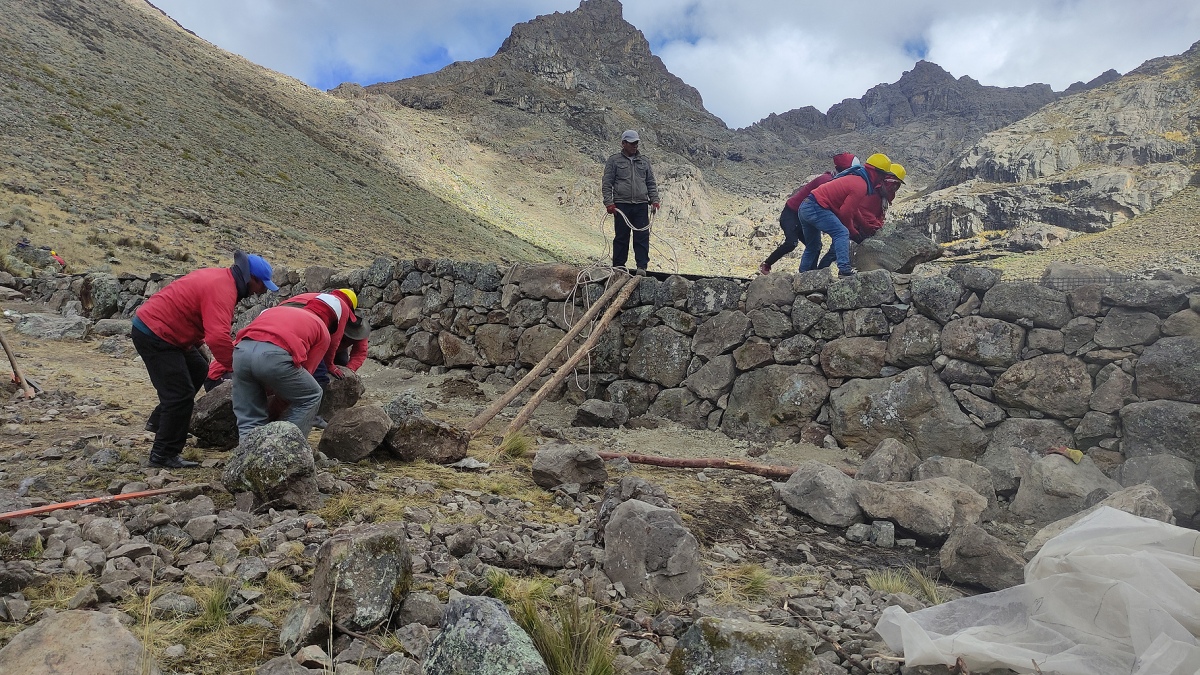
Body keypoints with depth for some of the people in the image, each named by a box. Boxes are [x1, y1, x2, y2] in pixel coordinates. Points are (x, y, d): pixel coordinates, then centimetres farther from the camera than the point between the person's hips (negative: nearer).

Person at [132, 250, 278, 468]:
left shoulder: (220, 277, 7)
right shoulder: (222, 290, -25)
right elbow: (218, 338, -36)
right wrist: (238, 366, -28)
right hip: (153, 335, -10)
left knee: (198, 370, 21)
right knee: (181, 393, -7)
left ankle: (158, 421, 29)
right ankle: (163, 455, 2)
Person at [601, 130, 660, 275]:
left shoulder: (644, 161, 17)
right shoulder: (614, 161, 6)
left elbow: (651, 183, 20)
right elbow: (606, 184, 3)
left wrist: (654, 200, 7)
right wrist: (609, 202, -8)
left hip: (641, 205, 3)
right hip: (622, 205, -2)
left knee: (642, 237, -4)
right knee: (621, 238, 2)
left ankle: (642, 267, -2)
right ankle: (618, 267, 9)